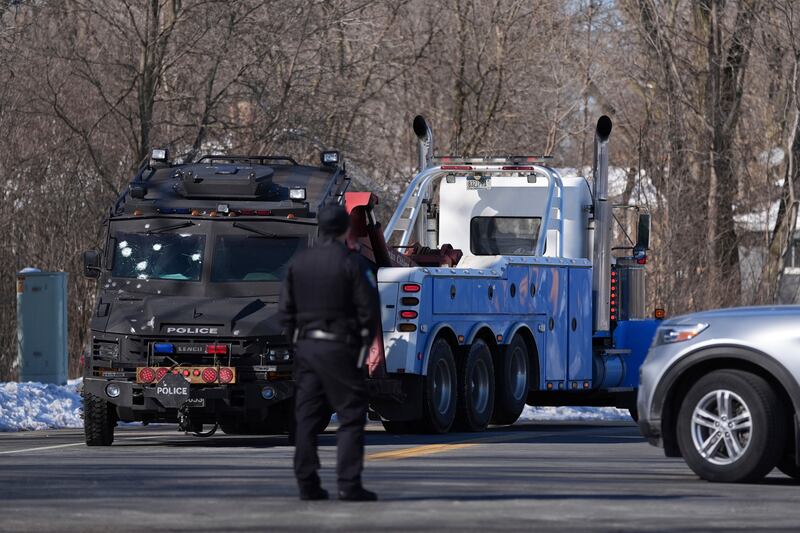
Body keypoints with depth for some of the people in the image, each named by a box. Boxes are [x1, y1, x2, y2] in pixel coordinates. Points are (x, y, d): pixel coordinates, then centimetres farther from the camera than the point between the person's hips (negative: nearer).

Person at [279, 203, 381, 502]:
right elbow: (369, 310, -10)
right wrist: (364, 342, 4)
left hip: (305, 346, 5)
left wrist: (297, 339, 16)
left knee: (307, 418, 9)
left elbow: (286, 309, 11)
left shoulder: (299, 262, 9)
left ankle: (307, 483, 7)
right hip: (339, 348, -5)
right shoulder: (351, 263, -9)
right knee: (351, 416, -2)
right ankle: (349, 484, -9)